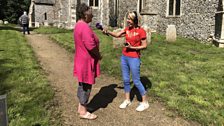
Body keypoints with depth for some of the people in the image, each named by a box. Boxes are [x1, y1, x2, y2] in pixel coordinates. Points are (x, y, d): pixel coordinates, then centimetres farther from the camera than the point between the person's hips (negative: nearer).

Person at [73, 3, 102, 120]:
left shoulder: (79, 25, 11)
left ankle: (81, 107, 32)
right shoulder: (84, 27, -23)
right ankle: (83, 111, 14)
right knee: (86, 85, 1)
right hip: (87, 61, -10)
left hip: (82, 59, 10)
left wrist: (96, 54, 12)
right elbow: (91, 46, -28)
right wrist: (98, 55, -10)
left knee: (82, 84, 19)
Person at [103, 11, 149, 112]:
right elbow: (117, 35, -2)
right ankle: (127, 100, 28)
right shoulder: (127, 29, 6)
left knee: (136, 81, 0)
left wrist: (132, 47, -18)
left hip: (134, 58, -6)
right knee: (125, 79, 13)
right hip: (124, 57, 6)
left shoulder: (141, 31, -12)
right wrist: (107, 32, -17)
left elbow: (144, 46, -10)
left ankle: (145, 102, 16)